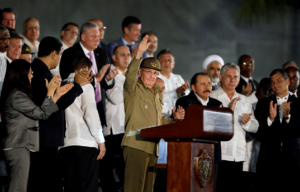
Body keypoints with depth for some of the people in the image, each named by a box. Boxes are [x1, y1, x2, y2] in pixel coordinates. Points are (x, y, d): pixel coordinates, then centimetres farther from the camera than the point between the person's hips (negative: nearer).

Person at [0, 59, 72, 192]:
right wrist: (50, 92, -5)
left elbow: (37, 112, 16)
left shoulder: (17, 94, 16)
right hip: (18, 148, -10)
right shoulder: (17, 96, -15)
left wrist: (57, 95, 16)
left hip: (20, 147, 10)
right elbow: (42, 113, -14)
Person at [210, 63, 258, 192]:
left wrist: (247, 122, -8)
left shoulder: (244, 100, 18)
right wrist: (229, 110, -17)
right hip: (219, 155, -5)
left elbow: (255, 128, 15)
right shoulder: (212, 97, 1)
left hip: (238, 156, 5)